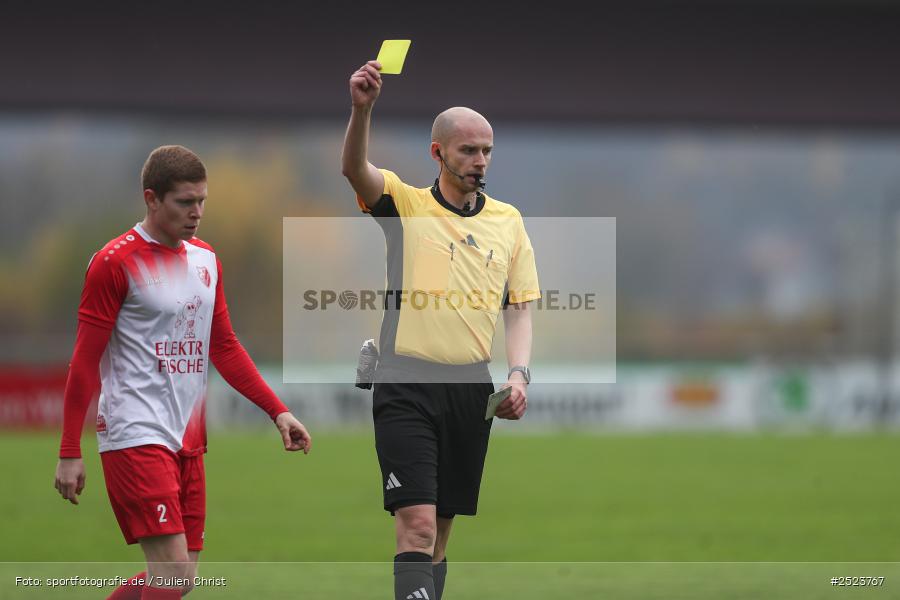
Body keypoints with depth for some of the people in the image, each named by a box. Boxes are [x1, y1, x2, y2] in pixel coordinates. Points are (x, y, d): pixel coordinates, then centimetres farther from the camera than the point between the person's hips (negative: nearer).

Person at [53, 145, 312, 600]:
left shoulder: (206, 260, 13)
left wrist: (278, 411, 12)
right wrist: (69, 452, -10)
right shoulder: (116, 262, -8)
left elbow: (224, 348, 21)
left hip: (187, 441, 8)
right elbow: (85, 361, -8)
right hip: (136, 438, -8)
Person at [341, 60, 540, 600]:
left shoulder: (508, 221, 13)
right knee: (417, 525, -15)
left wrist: (519, 374, -3)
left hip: (472, 388, 4)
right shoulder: (404, 205, 1)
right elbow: (354, 169, -17)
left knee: (441, 529, 10)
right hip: (407, 383, -4)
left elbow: (520, 308, 14)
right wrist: (362, 110, -36)